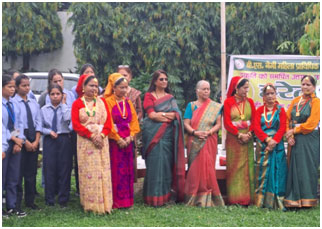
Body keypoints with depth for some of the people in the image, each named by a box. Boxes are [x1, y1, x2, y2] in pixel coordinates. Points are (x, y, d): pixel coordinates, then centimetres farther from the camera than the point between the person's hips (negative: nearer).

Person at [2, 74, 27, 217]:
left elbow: (20, 123, 9)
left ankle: (12, 206, 19)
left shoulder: (14, 104, 10)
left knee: (14, 177, 10)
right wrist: (13, 139, -10)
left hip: (16, 143, 6)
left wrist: (20, 141, -3)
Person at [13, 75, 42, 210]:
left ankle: (30, 201, 18)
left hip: (33, 139, 5)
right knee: (18, 172, -2)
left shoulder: (34, 103, 10)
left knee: (31, 172, 9)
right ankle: (17, 203, 6)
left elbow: (38, 122, 8)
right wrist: (25, 142, -13)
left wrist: (36, 141, -3)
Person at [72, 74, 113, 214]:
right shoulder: (77, 104, 4)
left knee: (103, 172, 0)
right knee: (88, 173, -2)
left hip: (101, 141, 2)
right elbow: (76, 125, -5)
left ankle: (104, 204, 5)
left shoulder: (102, 102, 11)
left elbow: (108, 122, 5)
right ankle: (90, 205, 5)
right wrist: (92, 136, -14)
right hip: (85, 143, -2)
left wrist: (101, 135, -12)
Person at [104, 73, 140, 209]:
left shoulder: (128, 102, 12)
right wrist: (118, 139, -13)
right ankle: (115, 201, 2)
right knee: (115, 171, -4)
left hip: (127, 141, 6)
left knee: (127, 170, 8)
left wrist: (130, 136, -3)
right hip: (114, 141, -6)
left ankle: (127, 200, 16)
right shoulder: (108, 101, -6)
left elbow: (134, 120, 11)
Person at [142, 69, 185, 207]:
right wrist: (167, 114, -4)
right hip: (153, 134, -4)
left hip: (168, 134, 4)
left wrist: (159, 114, -9)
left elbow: (176, 114, 4)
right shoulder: (149, 96, 5)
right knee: (155, 163, -6)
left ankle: (165, 195, 7)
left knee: (166, 163, 1)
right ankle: (154, 197, -3)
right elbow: (151, 114, -8)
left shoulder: (170, 98, 18)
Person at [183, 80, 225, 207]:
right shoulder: (191, 105, 9)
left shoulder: (215, 107, 10)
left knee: (207, 168, -4)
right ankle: (194, 197, 4)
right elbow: (186, 124, 1)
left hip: (209, 141, 0)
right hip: (194, 142, 0)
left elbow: (219, 124, 3)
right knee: (195, 169, -2)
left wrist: (209, 132, -14)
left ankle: (207, 199, 1)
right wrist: (195, 132, -16)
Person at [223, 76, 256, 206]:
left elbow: (254, 120, 7)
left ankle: (247, 198, 4)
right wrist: (239, 135, -12)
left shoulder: (250, 102, 10)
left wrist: (249, 133, -10)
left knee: (247, 167, 1)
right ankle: (234, 199, 1)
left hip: (247, 138, 3)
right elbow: (227, 122, -4)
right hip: (233, 138, -3)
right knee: (234, 168, -2)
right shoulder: (228, 102, 1)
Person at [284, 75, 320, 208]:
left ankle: (307, 200, 7)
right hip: (295, 141, 5)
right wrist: (289, 135, -7)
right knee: (294, 168, 4)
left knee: (307, 168, -1)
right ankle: (294, 199, 11)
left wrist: (294, 130, -9)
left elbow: (311, 124, -12)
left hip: (310, 140, -5)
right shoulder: (295, 101, 12)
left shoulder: (315, 102, -4)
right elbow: (287, 119, 7)